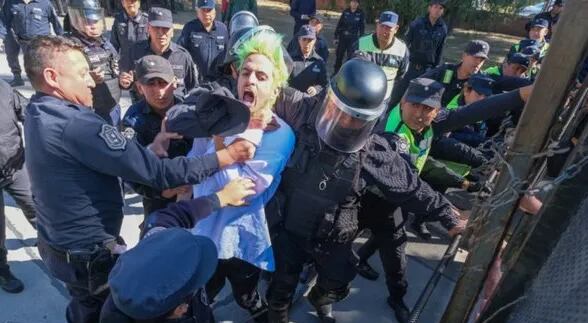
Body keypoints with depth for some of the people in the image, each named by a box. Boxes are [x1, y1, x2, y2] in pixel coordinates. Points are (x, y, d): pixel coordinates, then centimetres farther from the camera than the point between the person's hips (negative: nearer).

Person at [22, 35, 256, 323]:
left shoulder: (38, 115, 0)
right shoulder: (73, 125, -31)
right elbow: (155, 172, -33)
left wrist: (153, 148, -9)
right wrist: (224, 157, -28)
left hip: (57, 243, 8)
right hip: (89, 254, -8)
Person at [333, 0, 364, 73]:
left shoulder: (361, 14, -2)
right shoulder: (345, 12, 1)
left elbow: (362, 28, 0)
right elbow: (339, 25, 4)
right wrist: (336, 37, 1)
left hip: (353, 38, -2)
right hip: (342, 37, 2)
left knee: (350, 56, 0)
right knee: (339, 55, 6)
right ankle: (336, 72, 19)